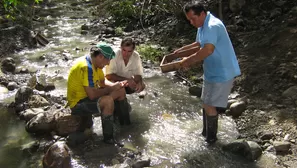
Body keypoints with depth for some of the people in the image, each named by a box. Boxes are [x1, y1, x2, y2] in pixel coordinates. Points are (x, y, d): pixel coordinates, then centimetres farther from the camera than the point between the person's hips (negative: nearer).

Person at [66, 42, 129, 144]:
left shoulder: (95, 63, 4)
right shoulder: (86, 67, -28)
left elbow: (103, 82, 14)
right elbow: (92, 95, -31)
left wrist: (116, 85, -6)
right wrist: (110, 90, -16)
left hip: (87, 97, 10)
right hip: (78, 104, -10)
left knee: (121, 91, 6)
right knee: (108, 100, -35)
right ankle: (108, 138, -24)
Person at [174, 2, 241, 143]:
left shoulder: (213, 26, -24)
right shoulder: (202, 26, 9)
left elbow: (208, 50, -34)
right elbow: (199, 44, 24)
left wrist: (189, 60, -23)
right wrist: (182, 50, 13)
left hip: (221, 73, -10)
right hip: (211, 72, 10)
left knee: (209, 106, -4)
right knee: (206, 103, 18)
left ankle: (211, 139, 13)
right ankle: (205, 133, 33)